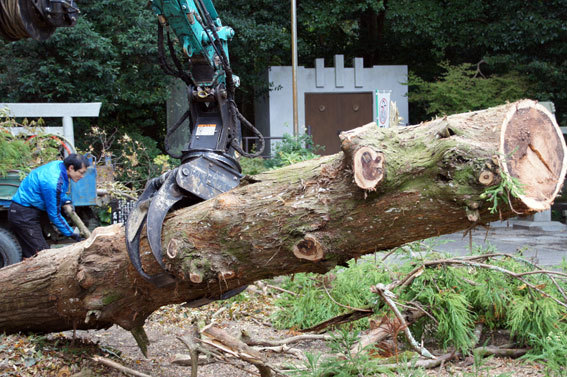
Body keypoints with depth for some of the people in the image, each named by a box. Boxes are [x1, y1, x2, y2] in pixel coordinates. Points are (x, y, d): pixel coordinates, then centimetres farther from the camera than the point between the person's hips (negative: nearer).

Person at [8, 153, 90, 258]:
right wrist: (72, 234, -12)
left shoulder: (59, 164, -1)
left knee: (29, 254, 13)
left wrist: (66, 201, 3)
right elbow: (54, 214, -19)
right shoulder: (54, 182, -28)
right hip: (24, 215, -10)